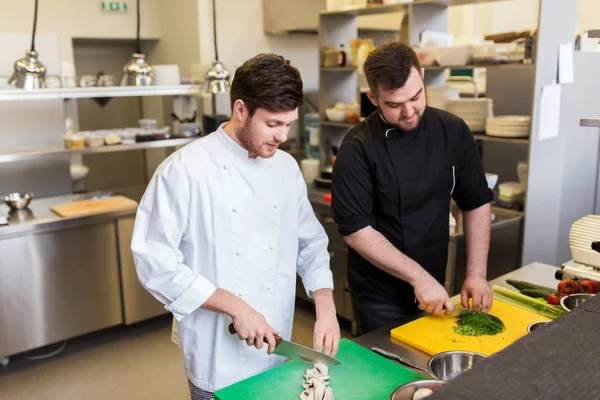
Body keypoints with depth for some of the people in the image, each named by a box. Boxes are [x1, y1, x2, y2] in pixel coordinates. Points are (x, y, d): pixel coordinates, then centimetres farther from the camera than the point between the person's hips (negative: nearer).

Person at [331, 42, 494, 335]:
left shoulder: (453, 131, -5)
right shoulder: (358, 149, -19)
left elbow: (476, 202, 3)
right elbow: (355, 229, -20)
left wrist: (476, 273, -3)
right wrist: (418, 277, -21)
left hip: (434, 289, 5)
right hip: (380, 298, -5)